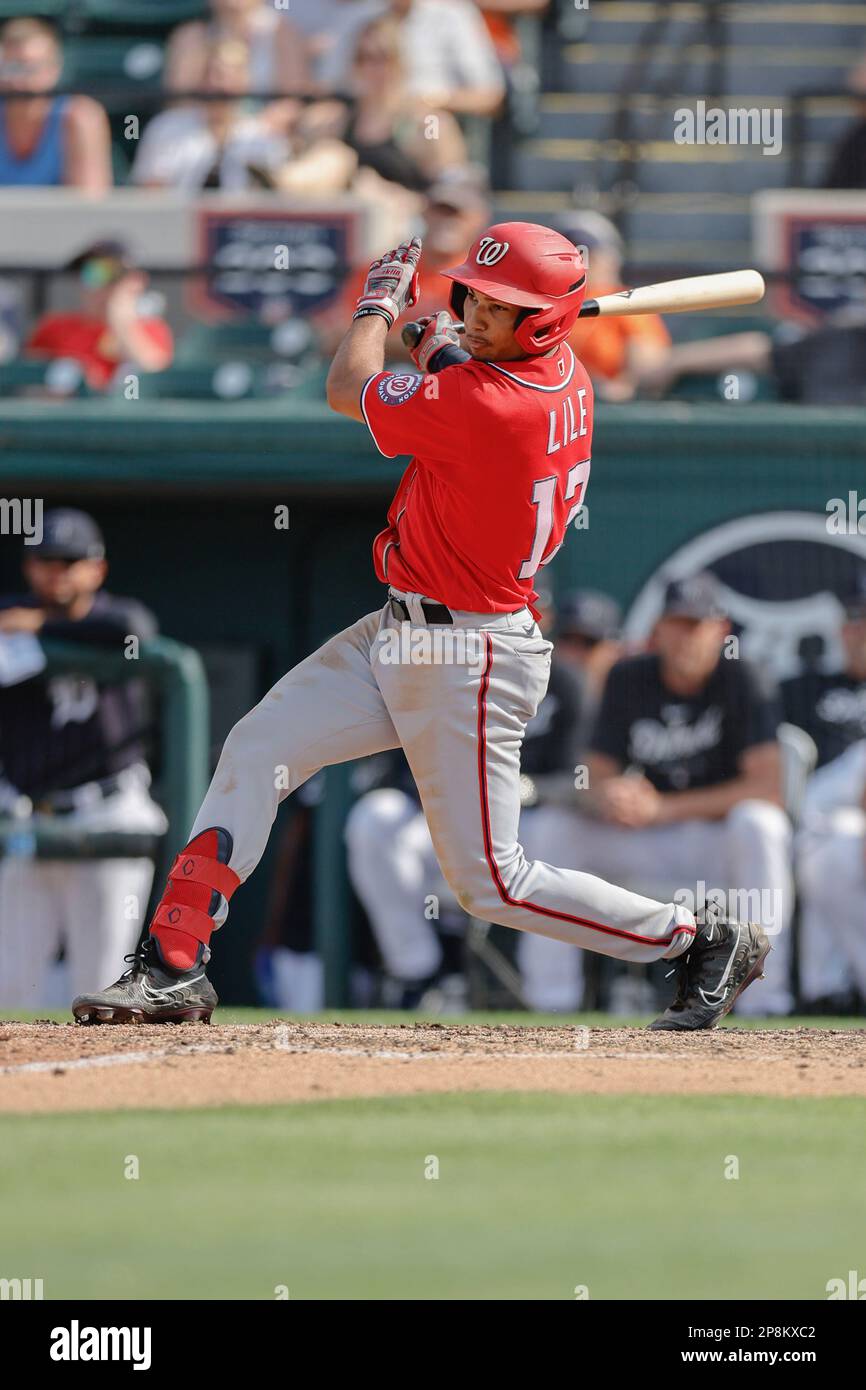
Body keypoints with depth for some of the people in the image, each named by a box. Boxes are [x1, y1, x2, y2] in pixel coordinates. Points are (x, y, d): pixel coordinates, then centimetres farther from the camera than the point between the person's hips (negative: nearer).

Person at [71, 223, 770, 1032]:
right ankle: (175, 967, 4)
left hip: (467, 662, -10)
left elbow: (347, 389, -13)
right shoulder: (564, 376, 0)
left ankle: (702, 941, 15)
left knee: (489, 882, 0)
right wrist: (443, 353, 13)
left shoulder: (487, 408, -29)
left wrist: (381, 300, 3)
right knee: (256, 751, 3)